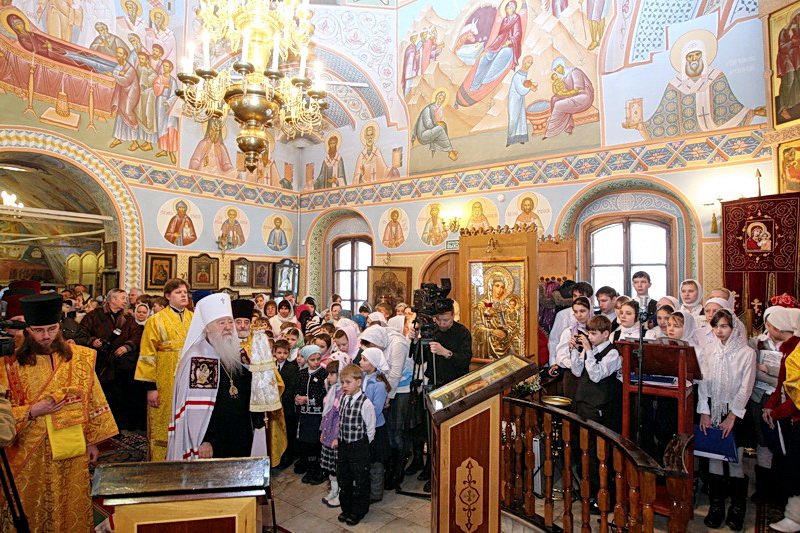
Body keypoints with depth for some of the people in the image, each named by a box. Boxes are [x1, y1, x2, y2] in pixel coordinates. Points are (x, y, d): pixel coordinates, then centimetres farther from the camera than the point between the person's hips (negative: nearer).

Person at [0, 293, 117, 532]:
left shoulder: (79, 357, -3)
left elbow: (92, 402, 2)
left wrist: (93, 441, 3)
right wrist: (31, 411, -20)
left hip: (71, 449, 1)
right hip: (30, 453, -1)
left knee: (71, 507, 14)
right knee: (32, 510, 14)